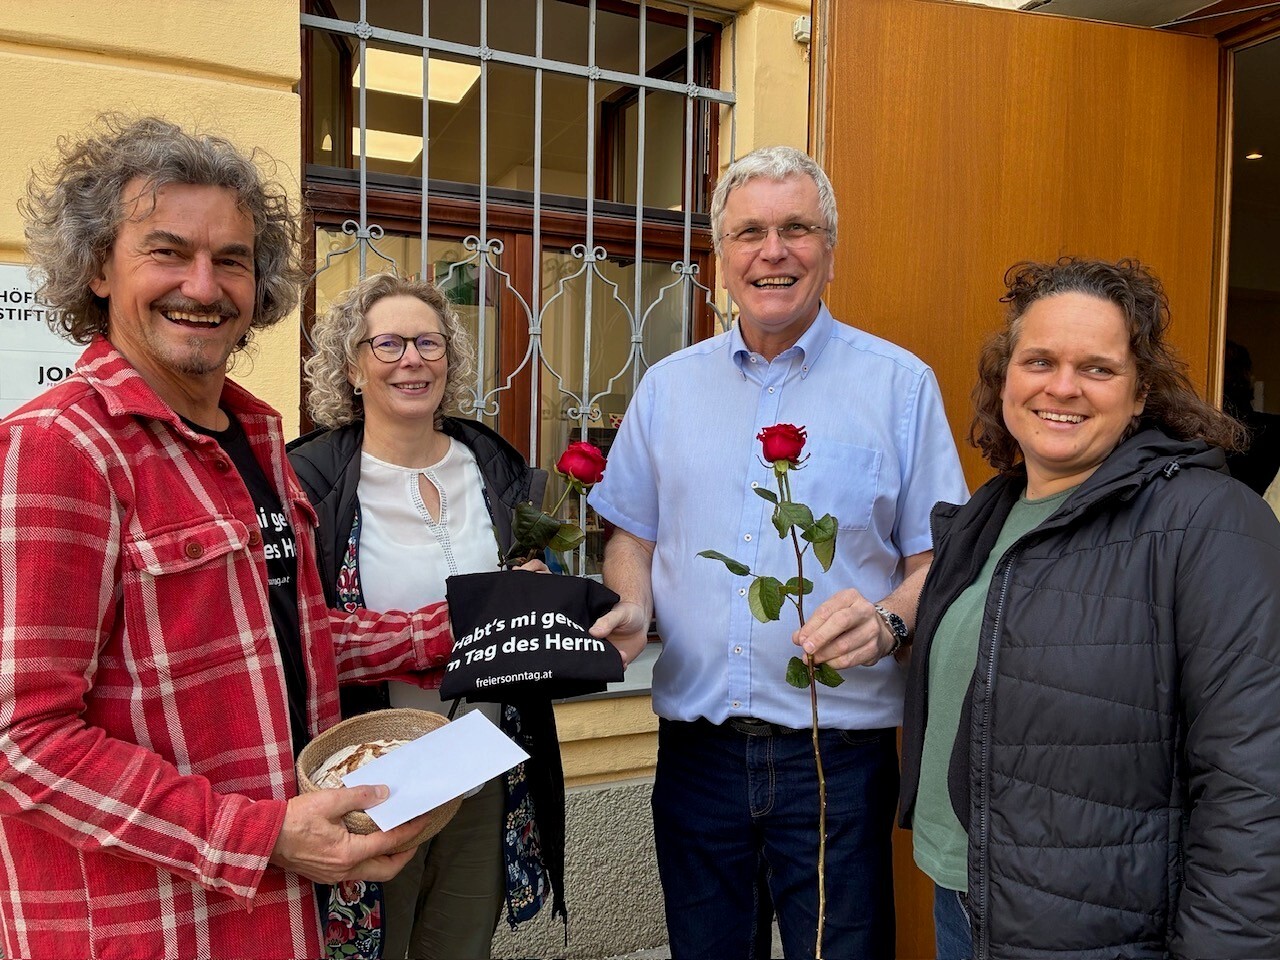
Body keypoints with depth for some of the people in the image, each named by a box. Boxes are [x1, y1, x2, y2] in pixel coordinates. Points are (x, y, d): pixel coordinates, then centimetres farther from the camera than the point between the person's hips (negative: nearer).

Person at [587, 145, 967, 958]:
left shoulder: (899, 383, -2)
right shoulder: (669, 386, 7)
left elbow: (937, 557, -1)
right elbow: (633, 535, 13)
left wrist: (888, 620, -21)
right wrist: (632, 609, -6)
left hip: (840, 750, -2)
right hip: (695, 746, 3)